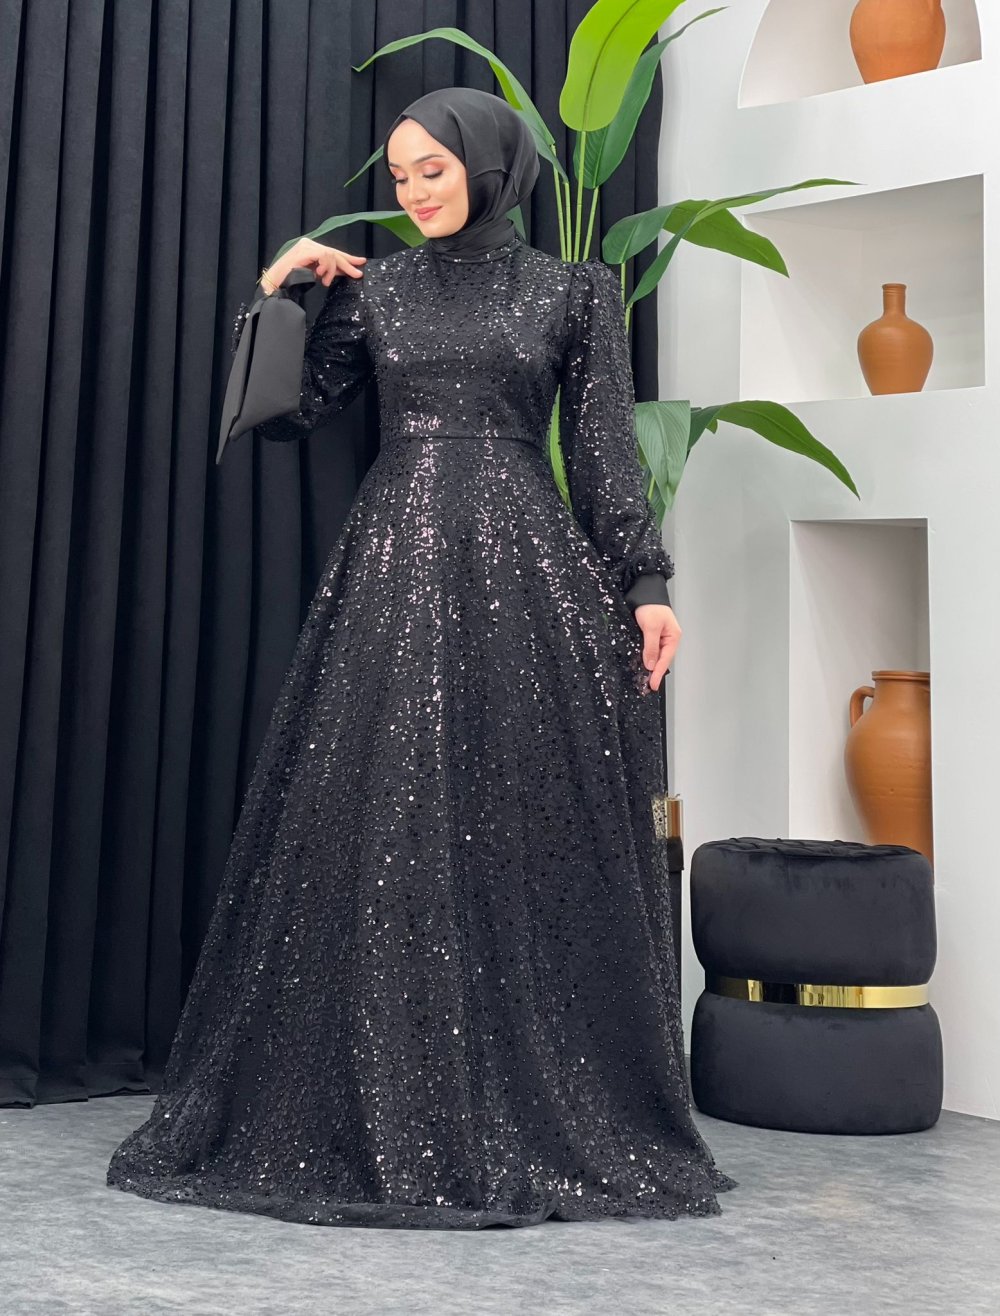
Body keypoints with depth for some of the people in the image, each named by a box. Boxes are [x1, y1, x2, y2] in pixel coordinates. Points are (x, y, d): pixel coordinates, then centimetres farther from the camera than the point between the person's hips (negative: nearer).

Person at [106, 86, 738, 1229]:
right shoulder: (373, 287, 12)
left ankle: (547, 1124, 12)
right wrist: (276, 292, 1)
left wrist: (644, 582, -3)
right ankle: (381, 1117, 10)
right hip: (395, 575, 2)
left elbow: (607, 451, 4)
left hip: (528, 575, -1)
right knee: (382, 835, -1)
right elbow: (284, 414, 9)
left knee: (532, 838, 0)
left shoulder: (571, 290, 8)